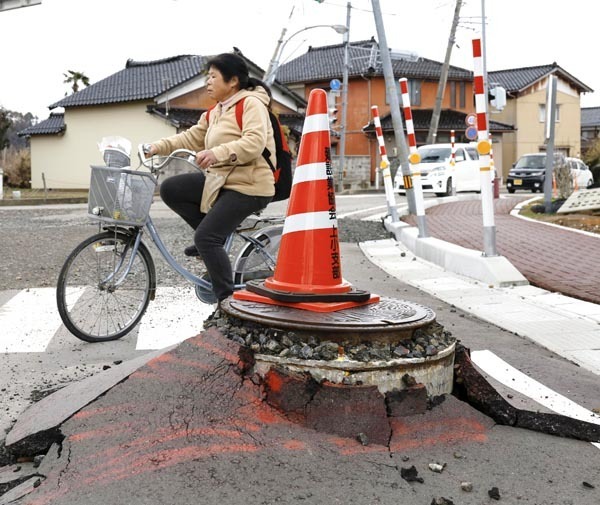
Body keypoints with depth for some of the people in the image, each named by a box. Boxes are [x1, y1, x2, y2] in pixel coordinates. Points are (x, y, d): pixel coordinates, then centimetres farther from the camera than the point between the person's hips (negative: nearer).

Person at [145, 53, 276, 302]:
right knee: (170, 188, -1)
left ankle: (227, 298, -7)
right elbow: (192, 138, 13)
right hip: (221, 180, 9)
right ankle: (214, 237, 7)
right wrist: (159, 146, 0)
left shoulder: (251, 104, -11)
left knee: (206, 237, -19)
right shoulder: (215, 112, 17)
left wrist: (217, 153, -37)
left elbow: (254, 142, -26)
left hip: (248, 186, -9)